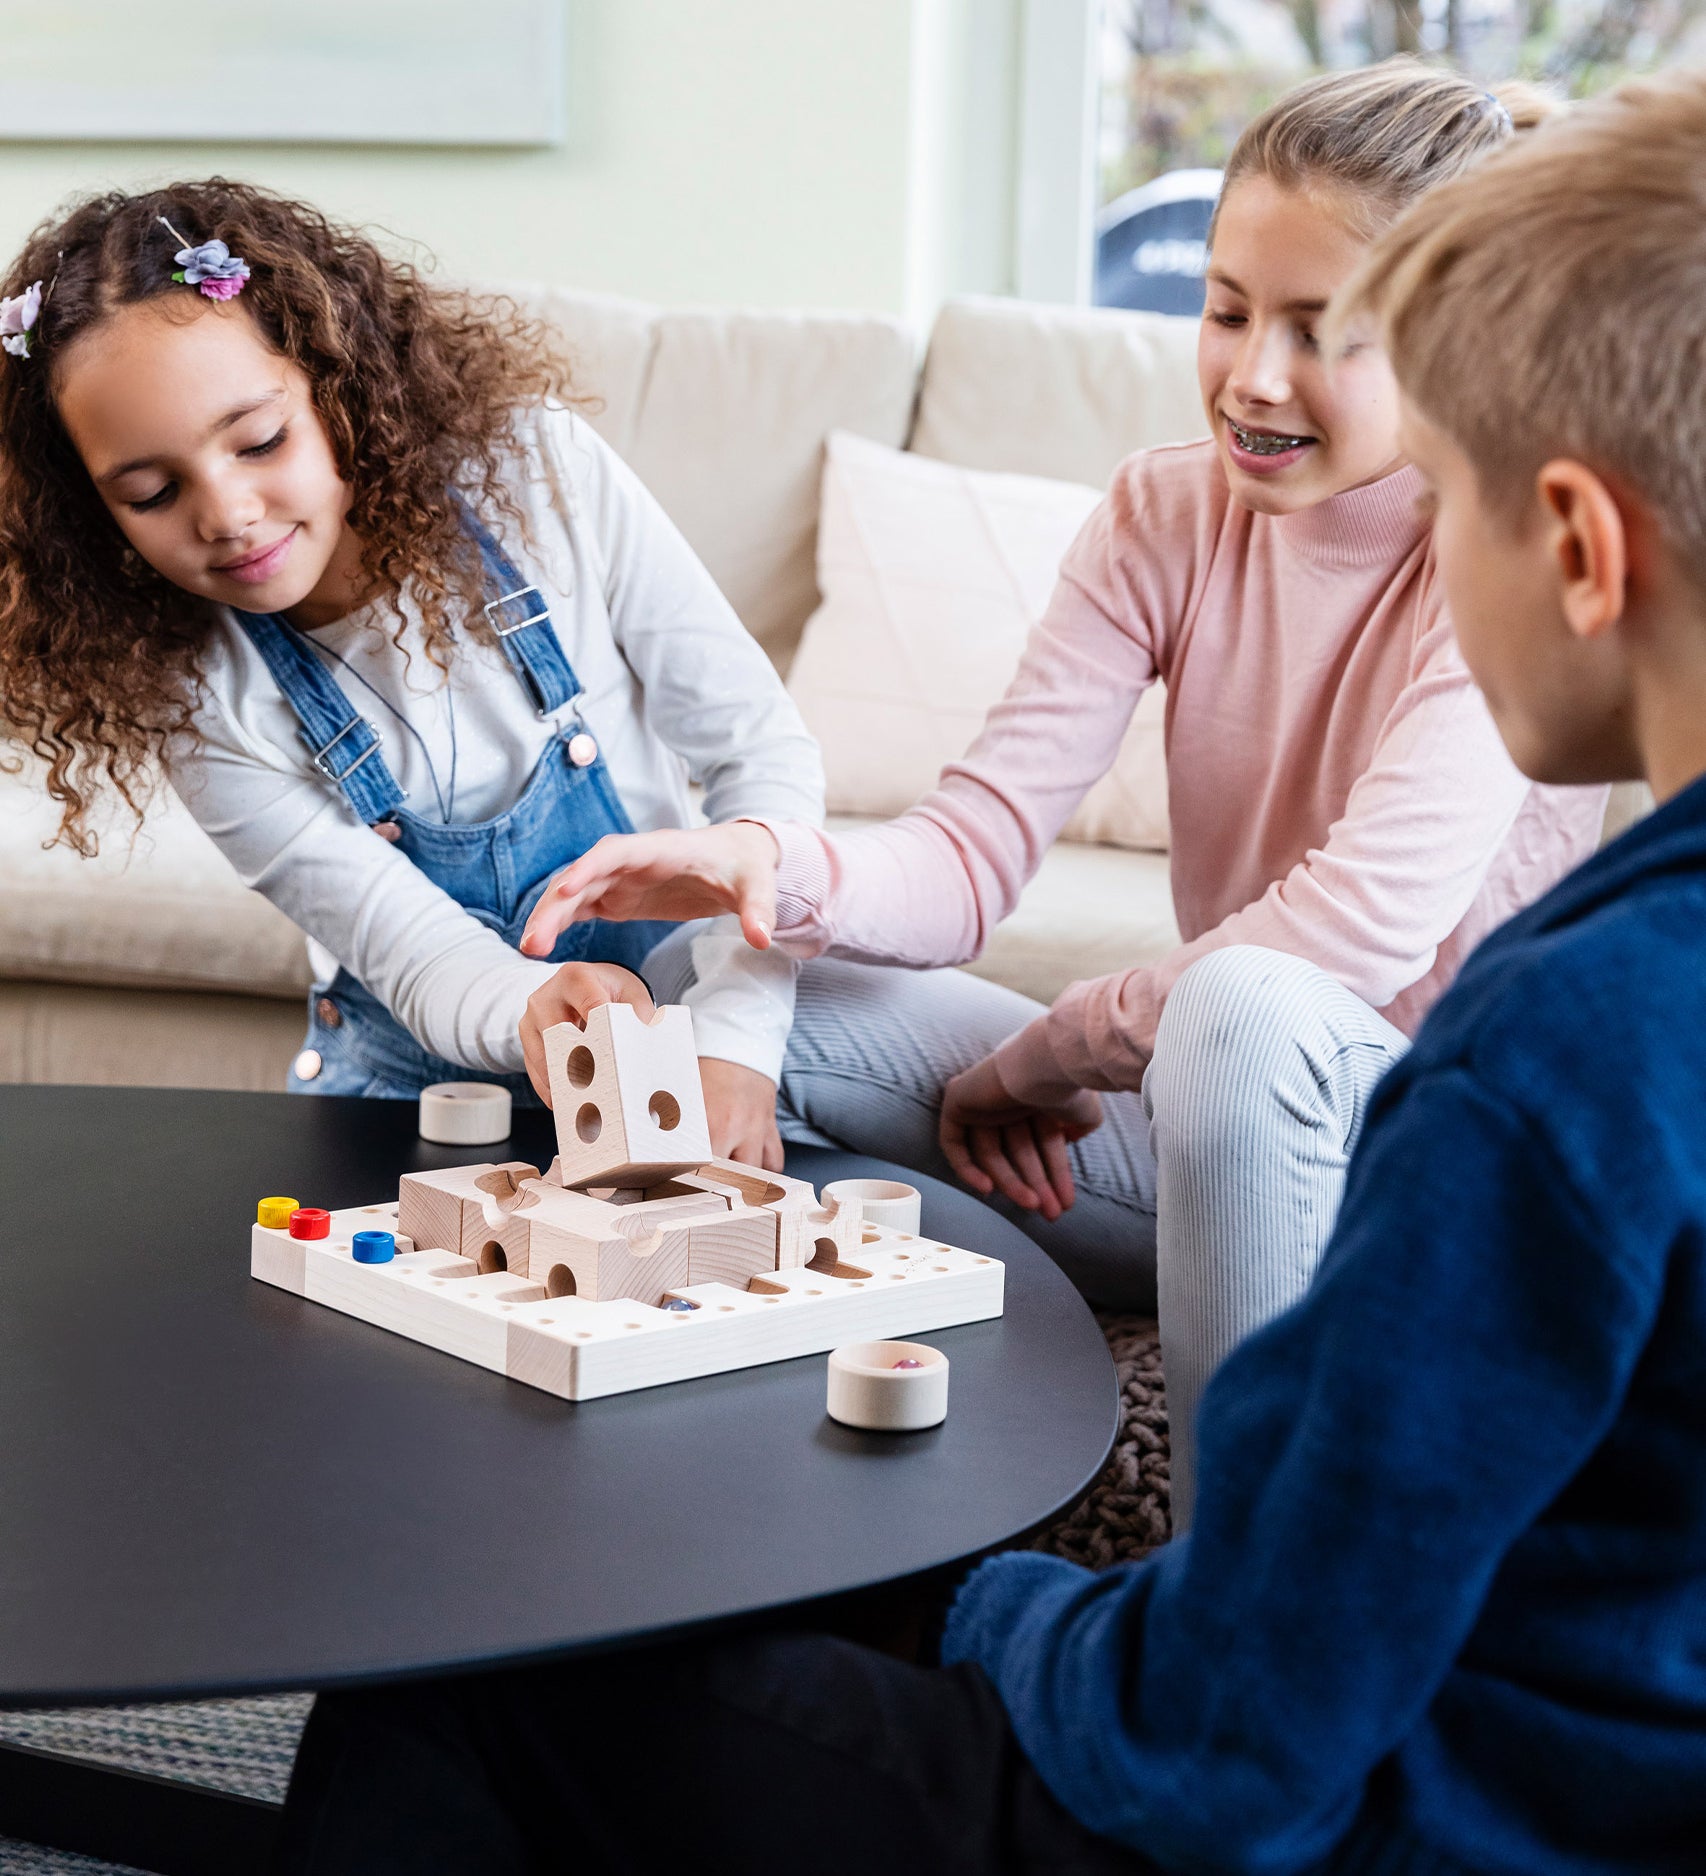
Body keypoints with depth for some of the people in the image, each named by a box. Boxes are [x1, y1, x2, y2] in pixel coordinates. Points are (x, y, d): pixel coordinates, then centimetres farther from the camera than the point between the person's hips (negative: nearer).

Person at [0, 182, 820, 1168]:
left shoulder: (535, 468, -14)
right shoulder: (199, 697, -13)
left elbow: (764, 751, -11)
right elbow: (422, 959, -15)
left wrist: (734, 1041, -24)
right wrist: (533, 1012, -41)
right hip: (416, 1074, 1)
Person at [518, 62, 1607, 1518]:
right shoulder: (1170, 511, 1)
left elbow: (1359, 924, -28)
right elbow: (976, 853, -8)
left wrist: (1043, 1053, -16)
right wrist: (778, 866, -30)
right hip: (1215, 1120, 6)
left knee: (1245, 1010, -40)